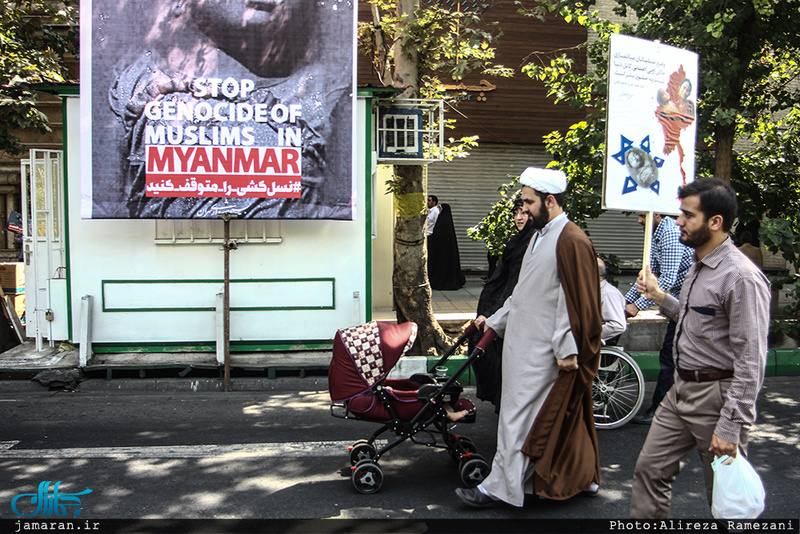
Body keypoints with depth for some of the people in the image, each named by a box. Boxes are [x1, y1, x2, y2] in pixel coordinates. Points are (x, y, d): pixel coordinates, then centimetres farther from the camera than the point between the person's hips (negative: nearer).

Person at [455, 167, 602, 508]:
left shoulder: (572, 241, -16)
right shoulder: (540, 236, 15)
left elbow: (575, 301, -19)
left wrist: (567, 349, -19)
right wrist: (495, 321, 20)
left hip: (543, 350, -10)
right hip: (525, 343, 10)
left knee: (518, 416, -4)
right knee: (557, 415, 17)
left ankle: (501, 487, 6)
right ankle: (582, 477, 31)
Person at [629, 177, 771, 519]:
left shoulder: (742, 277, -21)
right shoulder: (698, 266, 9)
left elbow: (750, 361, -23)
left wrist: (731, 426, -23)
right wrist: (658, 296, 11)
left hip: (716, 395, -9)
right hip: (682, 389, 9)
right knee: (650, 469, 12)